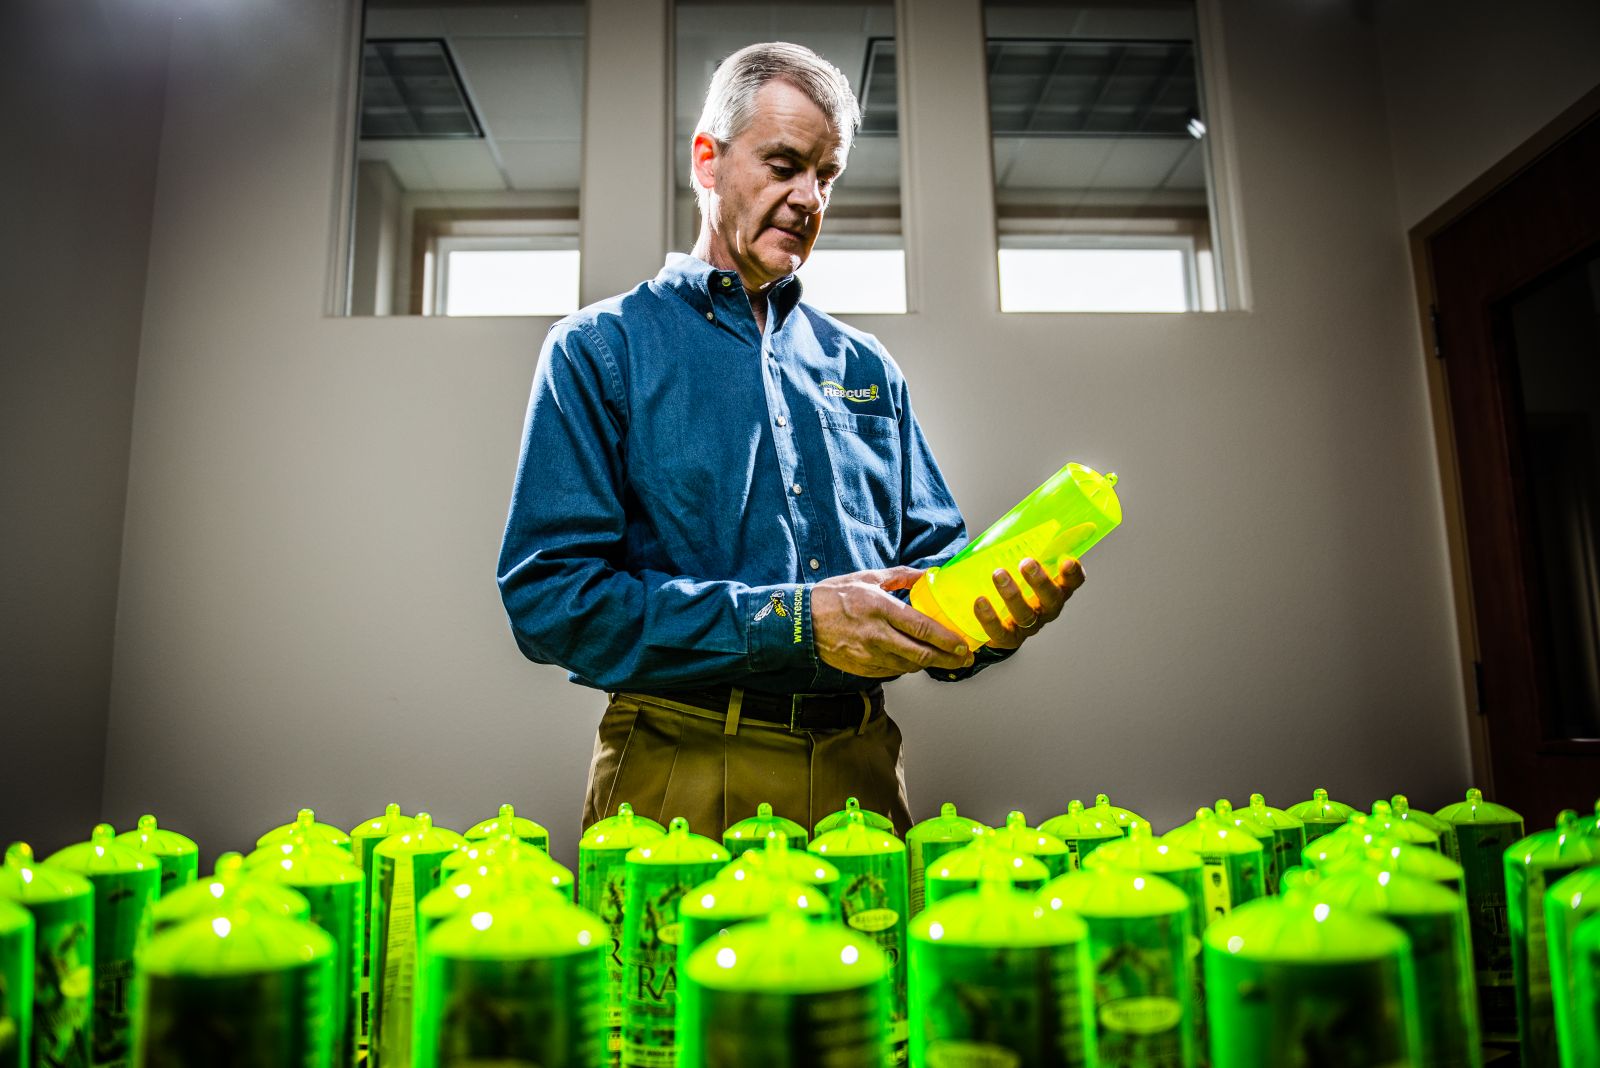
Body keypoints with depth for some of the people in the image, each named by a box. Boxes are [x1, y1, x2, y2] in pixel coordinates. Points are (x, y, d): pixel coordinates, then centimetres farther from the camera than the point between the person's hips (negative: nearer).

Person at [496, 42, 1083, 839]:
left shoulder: (865, 368, 15)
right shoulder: (600, 350, 1)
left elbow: (929, 559, 14)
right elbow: (547, 594, -10)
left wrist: (992, 612, -11)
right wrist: (791, 622, -19)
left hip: (860, 772, 4)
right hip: (680, 781, -3)